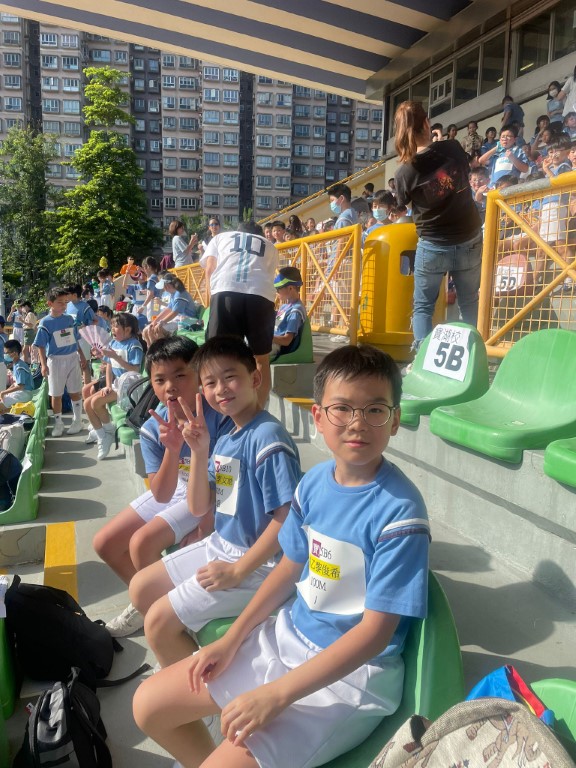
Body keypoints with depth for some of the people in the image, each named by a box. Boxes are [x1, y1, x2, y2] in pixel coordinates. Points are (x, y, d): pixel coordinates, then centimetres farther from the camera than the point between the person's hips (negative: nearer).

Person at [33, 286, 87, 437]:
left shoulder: (69, 319, 3)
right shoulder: (45, 323, -8)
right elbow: (41, 346, -8)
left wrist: (82, 356, 14)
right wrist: (43, 364, -17)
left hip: (73, 358, 3)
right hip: (55, 361, -3)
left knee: (75, 392, 8)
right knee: (56, 394, 6)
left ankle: (77, 420, 21)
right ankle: (58, 423, 18)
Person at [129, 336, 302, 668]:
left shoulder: (267, 436, -22)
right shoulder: (224, 439, 4)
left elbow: (288, 519, -24)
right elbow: (199, 508, 2)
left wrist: (237, 570, -20)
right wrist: (199, 451, -12)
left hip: (257, 563, -9)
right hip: (220, 546, 9)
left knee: (159, 620, -9)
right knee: (140, 589, 16)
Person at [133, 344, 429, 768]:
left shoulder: (398, 510, -23)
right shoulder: (315, 482, -3)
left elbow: (375, 630, -22)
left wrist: (276, 694, -24)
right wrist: (231, 640, 5)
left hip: (353, 671, -6)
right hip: (288, 635, 7)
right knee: (149, 704, 7)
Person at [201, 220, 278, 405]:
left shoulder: (221, 237, 32)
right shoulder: (269, 246, 36)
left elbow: (210, 269, 19)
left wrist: (213, 299, 26)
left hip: (226, 291, -1)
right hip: (261, 294, 1)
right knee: (262, 360, 12)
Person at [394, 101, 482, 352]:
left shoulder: (404, 172, -13)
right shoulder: (452, 149, -8)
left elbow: (403, 205, 3)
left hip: (433, 246, -2)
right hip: (469, 241, 2)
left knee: (423, 306, 11)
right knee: (469, 303, 18)